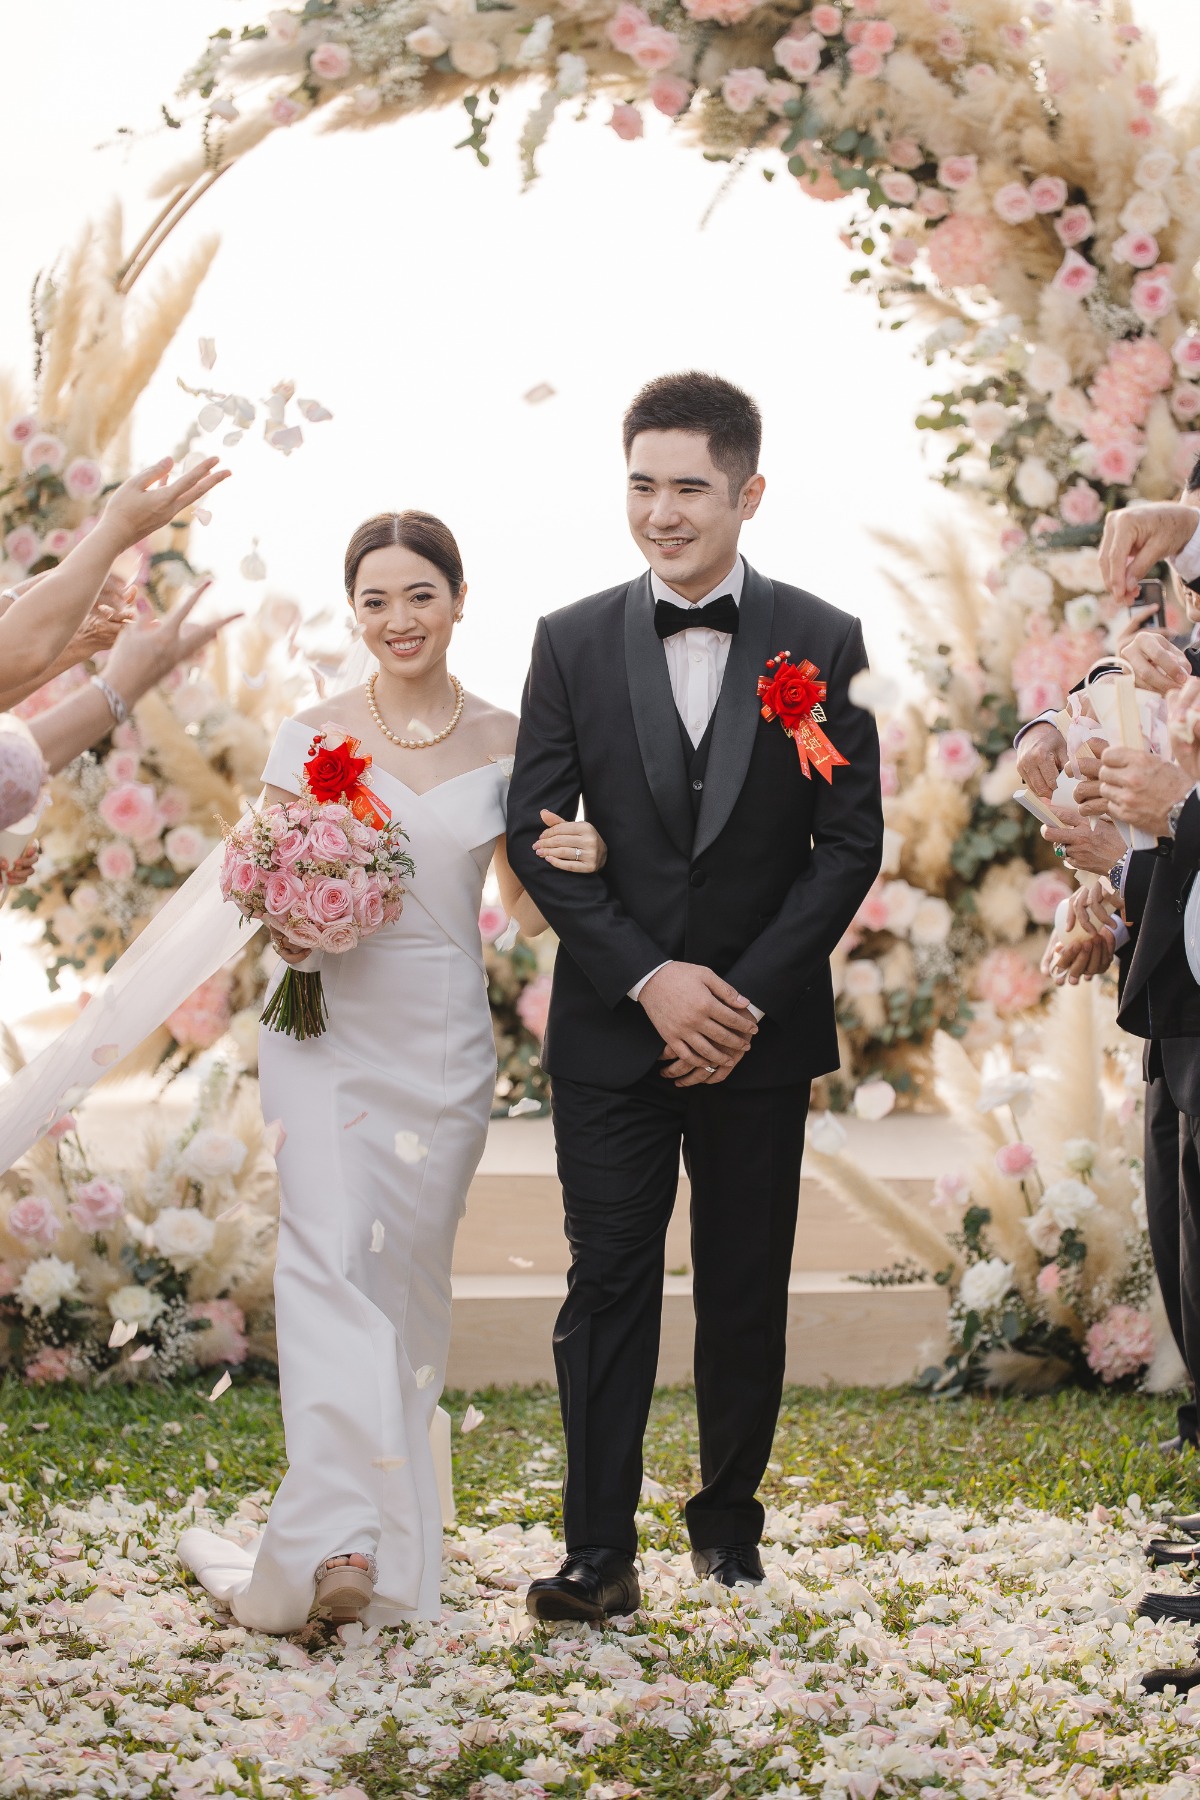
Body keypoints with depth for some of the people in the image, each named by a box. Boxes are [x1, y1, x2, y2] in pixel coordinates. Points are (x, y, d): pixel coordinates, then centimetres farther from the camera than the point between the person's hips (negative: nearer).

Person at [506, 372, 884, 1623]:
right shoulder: (573, 642, 2)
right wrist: (649, 979, -12)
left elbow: (852, 841, -2)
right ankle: (599, 1553, 0)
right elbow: (536, 834, -1)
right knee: (607, 1285, -2)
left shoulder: (822, 645, 0)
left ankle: (730, 1522, 24)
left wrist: (747, 993, -11)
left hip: (760, 1026, 0)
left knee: (746, 1293, 8)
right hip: (611, 1031, 0)